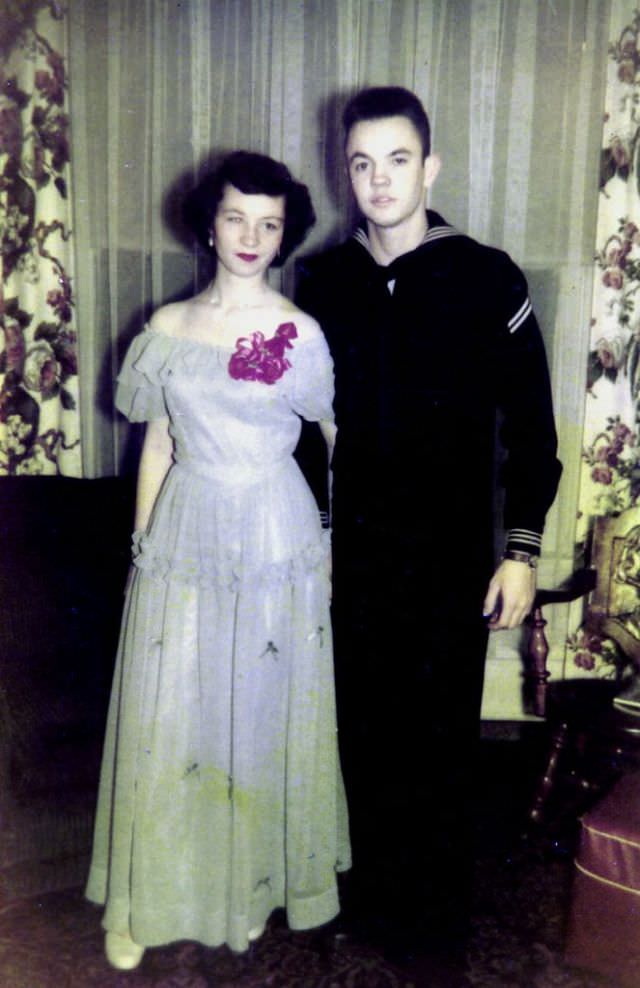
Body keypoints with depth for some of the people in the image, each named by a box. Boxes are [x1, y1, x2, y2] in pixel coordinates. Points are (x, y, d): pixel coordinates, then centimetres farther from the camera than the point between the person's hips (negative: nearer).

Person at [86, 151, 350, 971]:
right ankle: (148, 898, 28)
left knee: (265, 712, 10)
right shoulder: (169, 327, 3)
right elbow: (156, 446, 8)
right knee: (167, 717, 8)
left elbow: (336, 433, 7)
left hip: (275, 539, -1)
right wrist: (142, 547, 7)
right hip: (185, 535, 2)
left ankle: (256, 882, 33)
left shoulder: (299, 332, -2)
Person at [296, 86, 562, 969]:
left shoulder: (486, 280, -8)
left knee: (441, 733, 8)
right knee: (365, 726, 14)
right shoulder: (323, 281, 3)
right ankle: (376, 892, 36)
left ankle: (440, 912, 31)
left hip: (451, 551, -3)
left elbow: (532, 426, -6)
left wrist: (523, 551, -9)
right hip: (354, 547, 3)